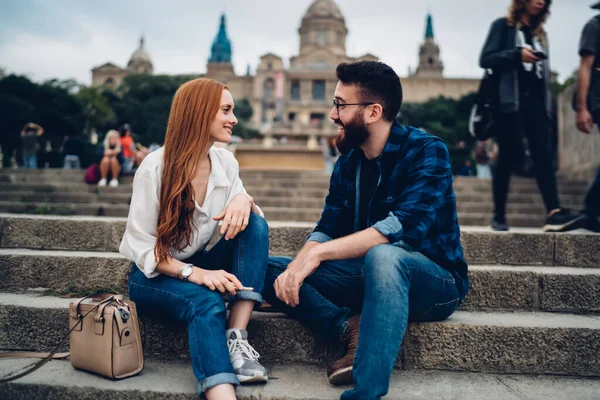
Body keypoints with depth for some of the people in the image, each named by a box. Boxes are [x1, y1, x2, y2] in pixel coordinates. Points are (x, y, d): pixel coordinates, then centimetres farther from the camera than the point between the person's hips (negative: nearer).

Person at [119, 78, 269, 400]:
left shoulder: (226, 162, -2)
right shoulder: (156, 167, -18)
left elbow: (248, 220, -1)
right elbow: (140, 245, -17)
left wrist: (244, 200, -25)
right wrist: (193, 272, -32)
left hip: (199, 266, 6)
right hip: (153, 275, -5)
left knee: (255, 224, -20)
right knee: (207, 302, -36)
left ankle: (237, 337, -26)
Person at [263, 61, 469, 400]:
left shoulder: (427, 151, -16)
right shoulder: (348, 163, 4)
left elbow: (405, 226, -31)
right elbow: (328, 230, -1)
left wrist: (319, 253, -33)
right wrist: (296, 266, -21)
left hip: (436, 283, -6)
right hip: (373, 277, 6)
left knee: (382, 255, -41)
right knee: (267, 268, -7)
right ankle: (354, 328, -20)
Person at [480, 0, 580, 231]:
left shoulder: (540, 34, 24)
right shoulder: (503, 26, 7)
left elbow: (543, 71, 21)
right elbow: (485, 59, -4)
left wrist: (547, 104, 11)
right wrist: (517, 54, -16)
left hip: (536, 101, 5)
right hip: (510, 101, -5)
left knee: (542, 156, -9)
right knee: (508, 158, -5)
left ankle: (554, 213, -19)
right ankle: (499, 215, 4)